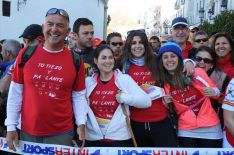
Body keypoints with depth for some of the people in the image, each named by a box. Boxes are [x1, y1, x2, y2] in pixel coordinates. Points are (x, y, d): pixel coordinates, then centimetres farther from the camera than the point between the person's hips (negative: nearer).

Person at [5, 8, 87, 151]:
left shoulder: (75, 60, -3)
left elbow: (79, 96, 2)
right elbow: (15, 92, 1)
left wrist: (81, 124, -9)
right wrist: (11, 126, -1)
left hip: (62, 132, -1)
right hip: (28, 130, 1)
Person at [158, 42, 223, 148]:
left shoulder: (197, 72, -9)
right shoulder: (165, 82, 1)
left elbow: (216, 91, 3)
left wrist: (213, 92, -19)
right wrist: (167, 103, -7)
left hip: (210, 128, -2)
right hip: (185, 131, 2)